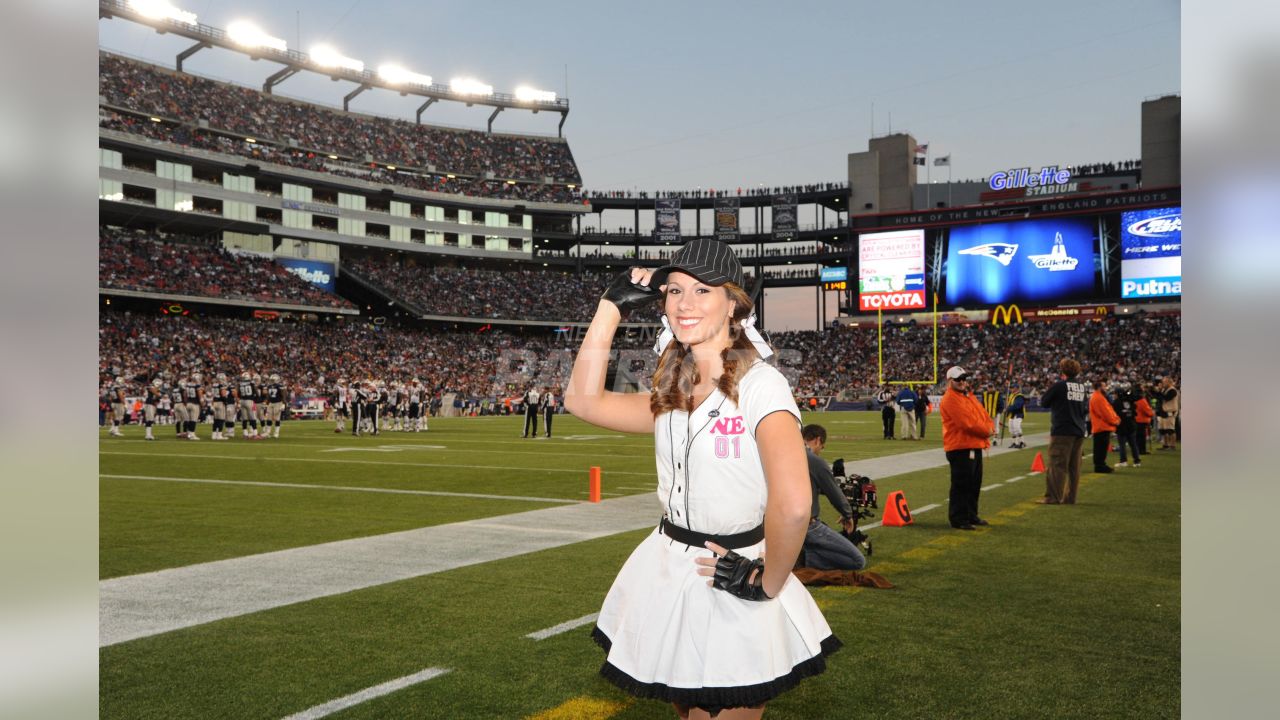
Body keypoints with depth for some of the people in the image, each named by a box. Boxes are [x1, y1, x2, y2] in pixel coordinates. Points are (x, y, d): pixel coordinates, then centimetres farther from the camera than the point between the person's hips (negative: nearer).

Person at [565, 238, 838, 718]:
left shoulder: (759, 384, -19)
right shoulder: (673, 396, 5)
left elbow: (793, 504, -30)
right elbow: (584, 400, -4)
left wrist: (769, 583, -16)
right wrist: (612, 306, -3)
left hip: (733, 589, -7)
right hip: (668, 575, 7)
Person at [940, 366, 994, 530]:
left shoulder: (969, 396, 18)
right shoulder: (950, 398, -13)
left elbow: (983, 415, 15)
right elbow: (966, 422, -21)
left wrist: (990, 427, -7)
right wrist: (986, 431, -12)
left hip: (975, 447, 10)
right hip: (960, 448, -10)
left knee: (974, 484, 16)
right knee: (961, 484, -7)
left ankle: (971, 515, 27)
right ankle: (958, 519, -1)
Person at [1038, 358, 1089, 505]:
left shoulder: (1059, 386, -9)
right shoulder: (1083, 387, 8)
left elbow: (1043, 402, 1)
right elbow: (1086, 408, 18)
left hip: (1062, 431, -6)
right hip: (1079, 432, 6)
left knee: (1056, 465, -3)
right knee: (1074, 466, 9)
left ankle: (1053, 497, -4)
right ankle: (1070, 497, 13)